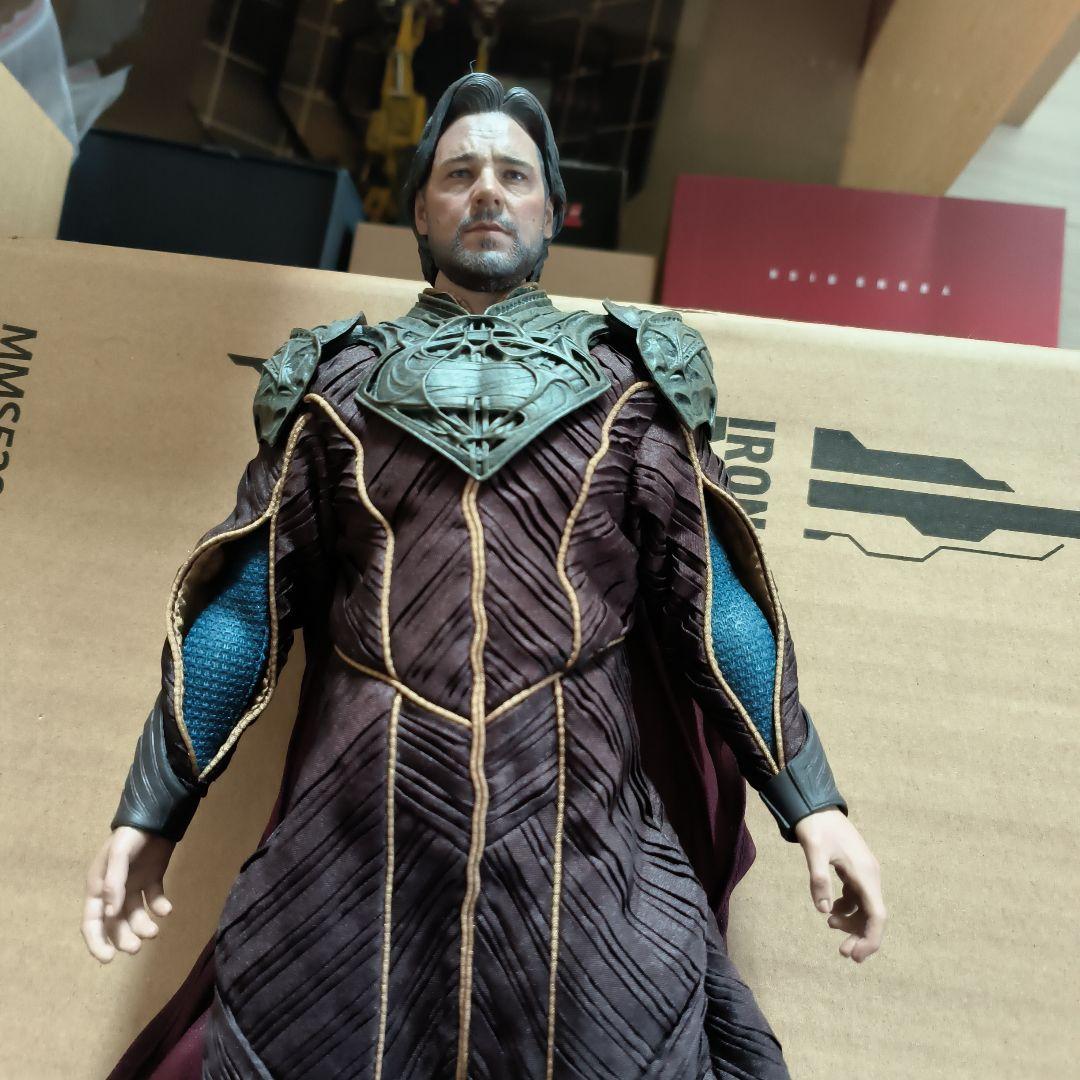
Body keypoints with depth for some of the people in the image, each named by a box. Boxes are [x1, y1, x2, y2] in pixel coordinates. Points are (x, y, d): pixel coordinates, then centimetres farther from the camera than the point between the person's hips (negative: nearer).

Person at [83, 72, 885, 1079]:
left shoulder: (624, 382, 10)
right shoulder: (336, 382, 11)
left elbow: (714, 598, 6)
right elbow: (245, 605, 10)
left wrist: (810, 802, 0)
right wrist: (148, 811, 8)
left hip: (583, 832, 0)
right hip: (360, 839, 1)